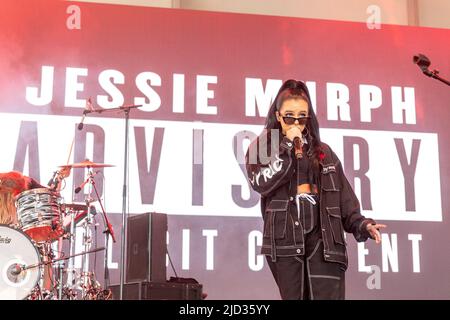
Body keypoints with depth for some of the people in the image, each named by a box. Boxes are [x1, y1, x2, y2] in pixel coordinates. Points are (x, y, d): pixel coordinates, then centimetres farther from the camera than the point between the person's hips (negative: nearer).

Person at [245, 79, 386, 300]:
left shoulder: (323, 152, 16)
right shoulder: (263, 146, 10)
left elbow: (344, 198, 12)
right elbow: (261, 184, -10)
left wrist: (362, 224, -4)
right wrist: (288, 146, -8)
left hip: (323, 240, 1)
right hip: (285, 242, -1)